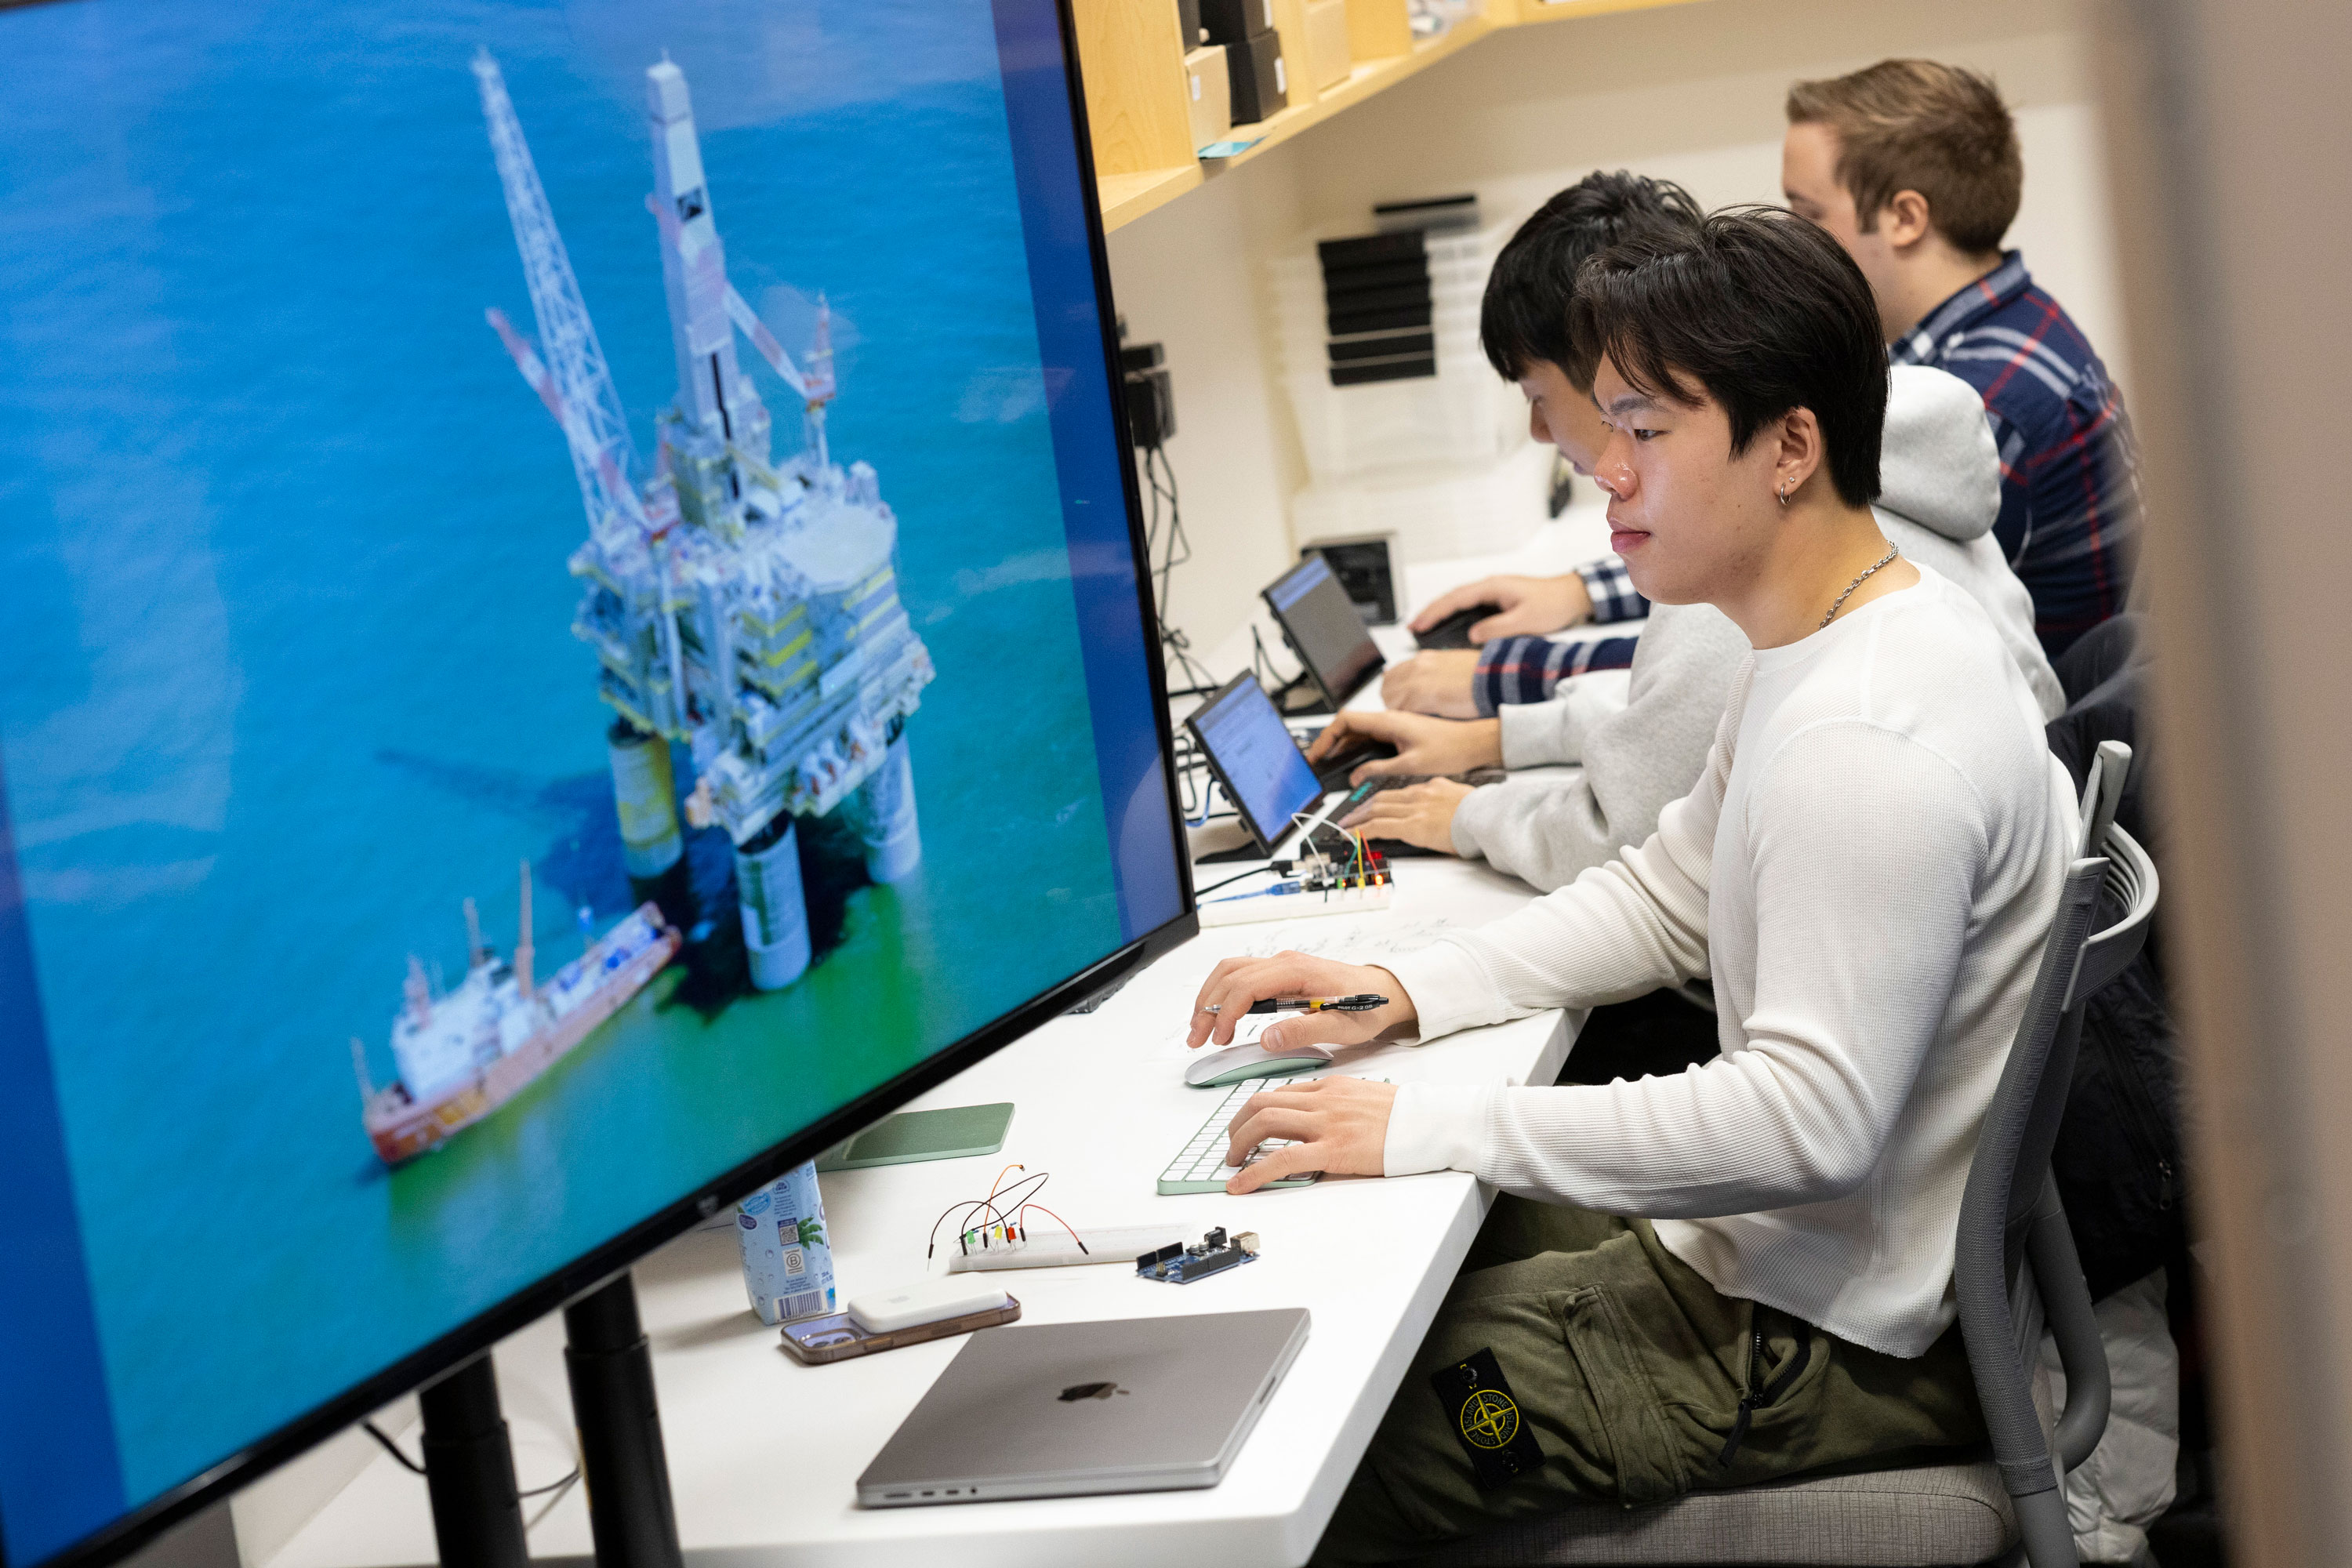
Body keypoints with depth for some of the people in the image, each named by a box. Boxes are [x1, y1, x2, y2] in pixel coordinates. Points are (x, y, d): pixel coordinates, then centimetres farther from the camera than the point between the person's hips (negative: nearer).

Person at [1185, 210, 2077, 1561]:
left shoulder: (1867, 745, -29)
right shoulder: (1835, 644, 7)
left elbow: (1810, 1121, -33)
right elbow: (1669, 899, 13)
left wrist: (1429, 1125, -30)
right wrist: (1402, 991, -1)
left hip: (1829, 1344, -10)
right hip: (1779, 1250, 10)